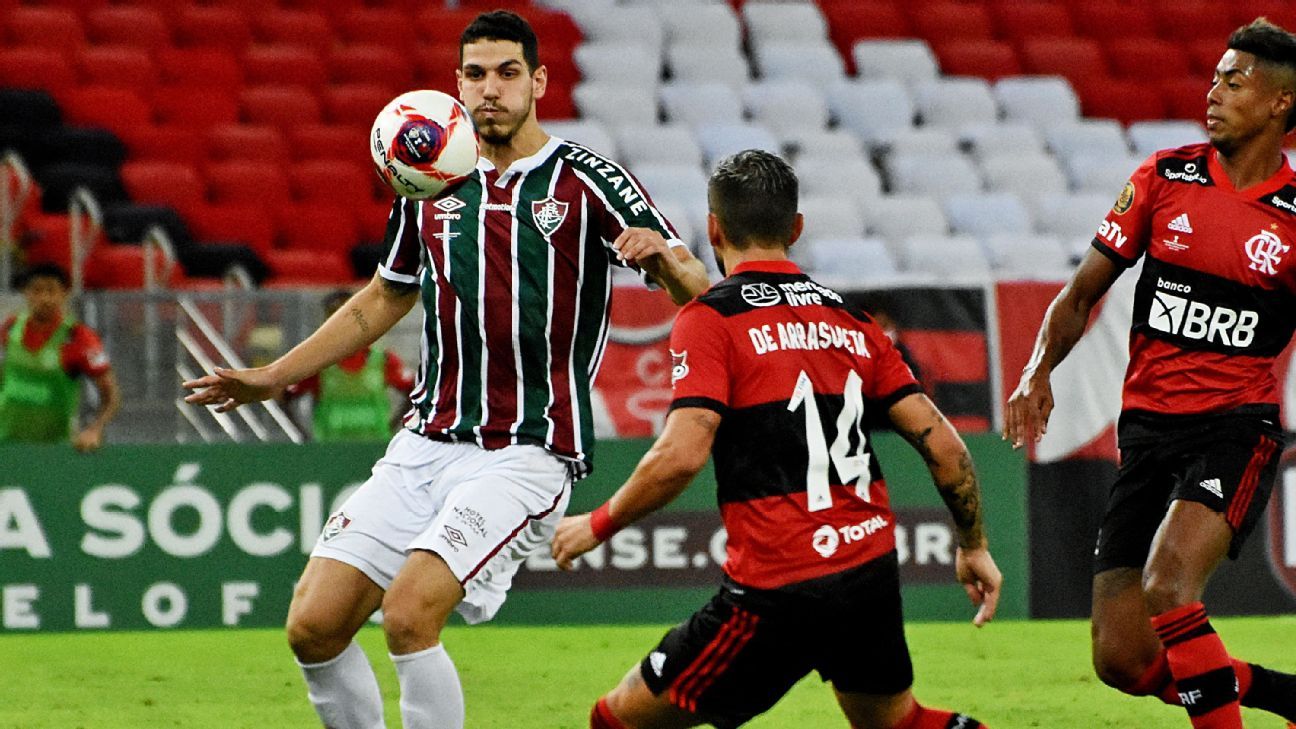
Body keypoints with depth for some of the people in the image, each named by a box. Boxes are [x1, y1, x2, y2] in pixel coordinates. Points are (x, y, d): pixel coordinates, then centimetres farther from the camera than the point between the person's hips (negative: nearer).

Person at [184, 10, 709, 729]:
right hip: (426, 445, 6)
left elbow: (696, 294, -7)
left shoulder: (586, 180, -4)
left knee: (409, 611, -24)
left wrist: (665, 259, -31)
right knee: (313, 623, -5)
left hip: (526, 452, -6)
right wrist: (271, 378, 23)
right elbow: (382, 300, 27)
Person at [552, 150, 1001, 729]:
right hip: (873, 572, 6)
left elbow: (681, 455, -18)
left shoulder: (710, 318, -6)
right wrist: (973, 546, 22)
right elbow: (940, 441, 10)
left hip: (777, 588, -6)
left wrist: (598, 525, -3)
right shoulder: (849, 319, 11)